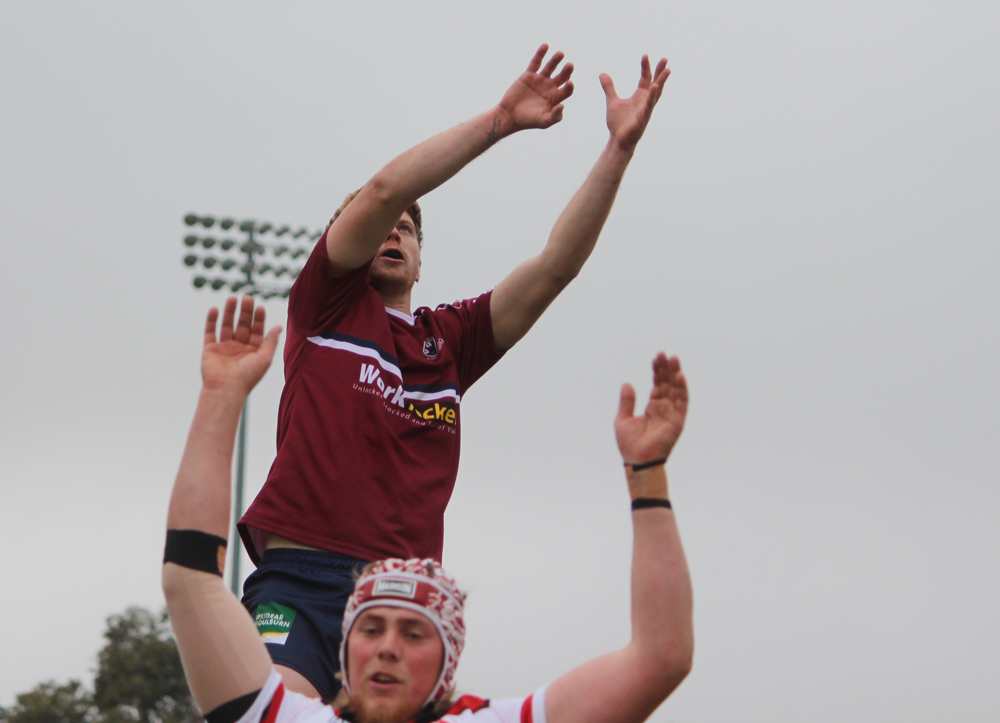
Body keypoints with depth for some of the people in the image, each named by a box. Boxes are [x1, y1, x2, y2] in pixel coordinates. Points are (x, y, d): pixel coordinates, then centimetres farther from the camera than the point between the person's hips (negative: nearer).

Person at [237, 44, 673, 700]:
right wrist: (499, 121, -2)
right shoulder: (328, 305, 14)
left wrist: (620, 148, 7)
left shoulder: (451, 339, 23)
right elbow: (384, 190, 0)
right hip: (304, 573, -4)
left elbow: (557, 265, 15)